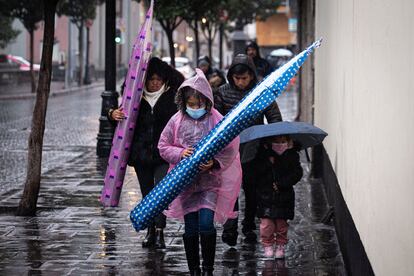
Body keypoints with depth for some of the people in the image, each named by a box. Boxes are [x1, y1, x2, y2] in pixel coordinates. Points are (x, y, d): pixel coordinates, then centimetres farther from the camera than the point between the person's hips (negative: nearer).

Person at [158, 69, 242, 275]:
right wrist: (180, 153, -12)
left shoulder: (217, 121, -7)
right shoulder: (177, 121, -1)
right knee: (190, 228, 5)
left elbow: (230, 150, -6)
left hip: (210, 181, -2)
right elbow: (163, 146, 6)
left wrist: (215, 163, -22)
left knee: (206, 223, -14)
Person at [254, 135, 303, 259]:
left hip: (284, 196, 0)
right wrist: (268, 163, -23)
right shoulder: (264, 154, -1)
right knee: (266, 223, -4)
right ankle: (268, 246, 11)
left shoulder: (291, 155, -1)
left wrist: (281, 184, -15)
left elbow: (297, 173, -7)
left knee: (281, 223, 5)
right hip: (265, 196, 0)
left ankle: (280, 246, 19)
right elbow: (257, 171, -8)